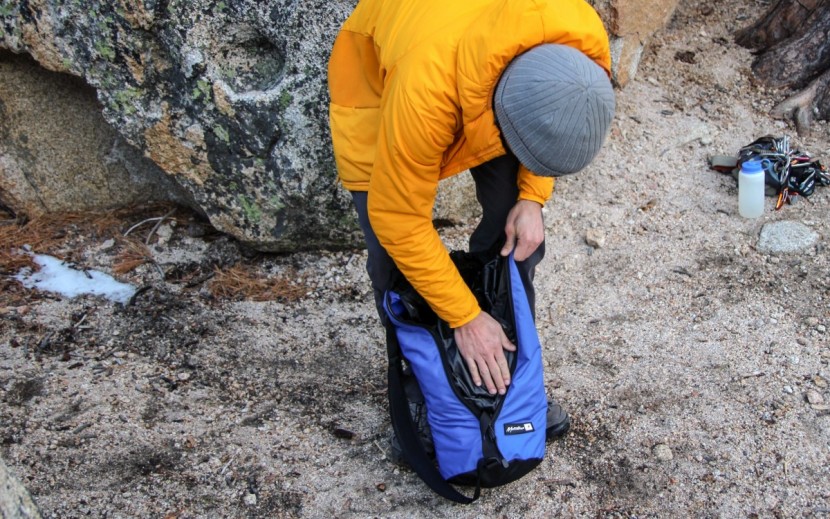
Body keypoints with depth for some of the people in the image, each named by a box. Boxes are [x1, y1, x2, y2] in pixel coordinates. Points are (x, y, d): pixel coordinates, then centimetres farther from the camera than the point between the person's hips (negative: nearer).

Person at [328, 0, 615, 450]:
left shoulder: (584, 42, -32)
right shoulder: (425, 91, -46)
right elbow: (398, 219, -32)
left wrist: (532, 197, -17)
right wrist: (465, 317, -25)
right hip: (375, 74, -3)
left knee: (516, 234, -2)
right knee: (394, 255, -7)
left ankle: (512, 371, 18)